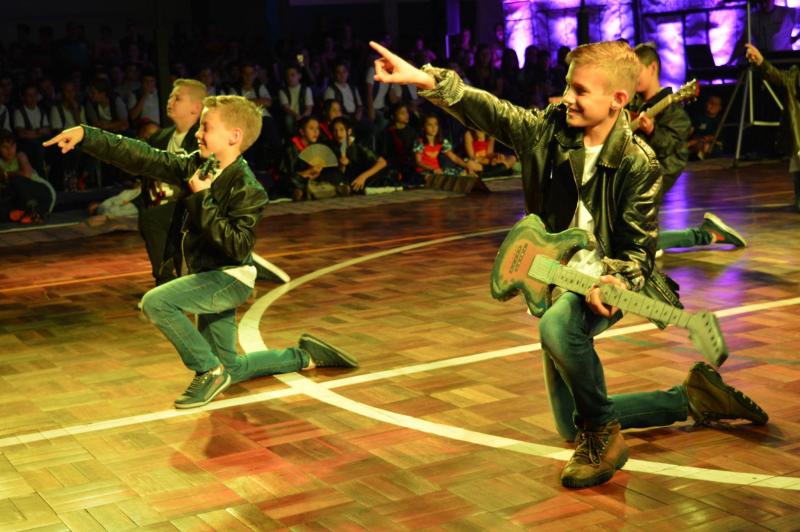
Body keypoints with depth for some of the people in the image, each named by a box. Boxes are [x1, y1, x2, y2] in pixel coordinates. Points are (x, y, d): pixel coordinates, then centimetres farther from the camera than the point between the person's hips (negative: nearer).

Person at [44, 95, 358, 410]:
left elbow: (238, 247, -29)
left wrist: (202, 198, -26)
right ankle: (305, 357, 31)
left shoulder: (246, 189, -21)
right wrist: (85, 135, -12)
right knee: (231, 371, 15)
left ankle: (209, 371, -10)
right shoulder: (197, 165, -1)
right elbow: (141, 157, -4)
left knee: (155, 302, -25)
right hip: (209, 277, 8)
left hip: (231, 279, -8)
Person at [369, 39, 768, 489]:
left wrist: (613, 282, -32)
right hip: (558, 278, 6)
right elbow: (485, 109, -13)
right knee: (573, 425, 11)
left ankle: (602, 435, -17)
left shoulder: (638, 164, -16)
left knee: (556, 325, -42)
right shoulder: (548, 128, -5)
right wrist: (425, 78, -28)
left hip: (604, 282, -6)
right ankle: (693, 398, 26)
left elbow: (638, 249, -11)